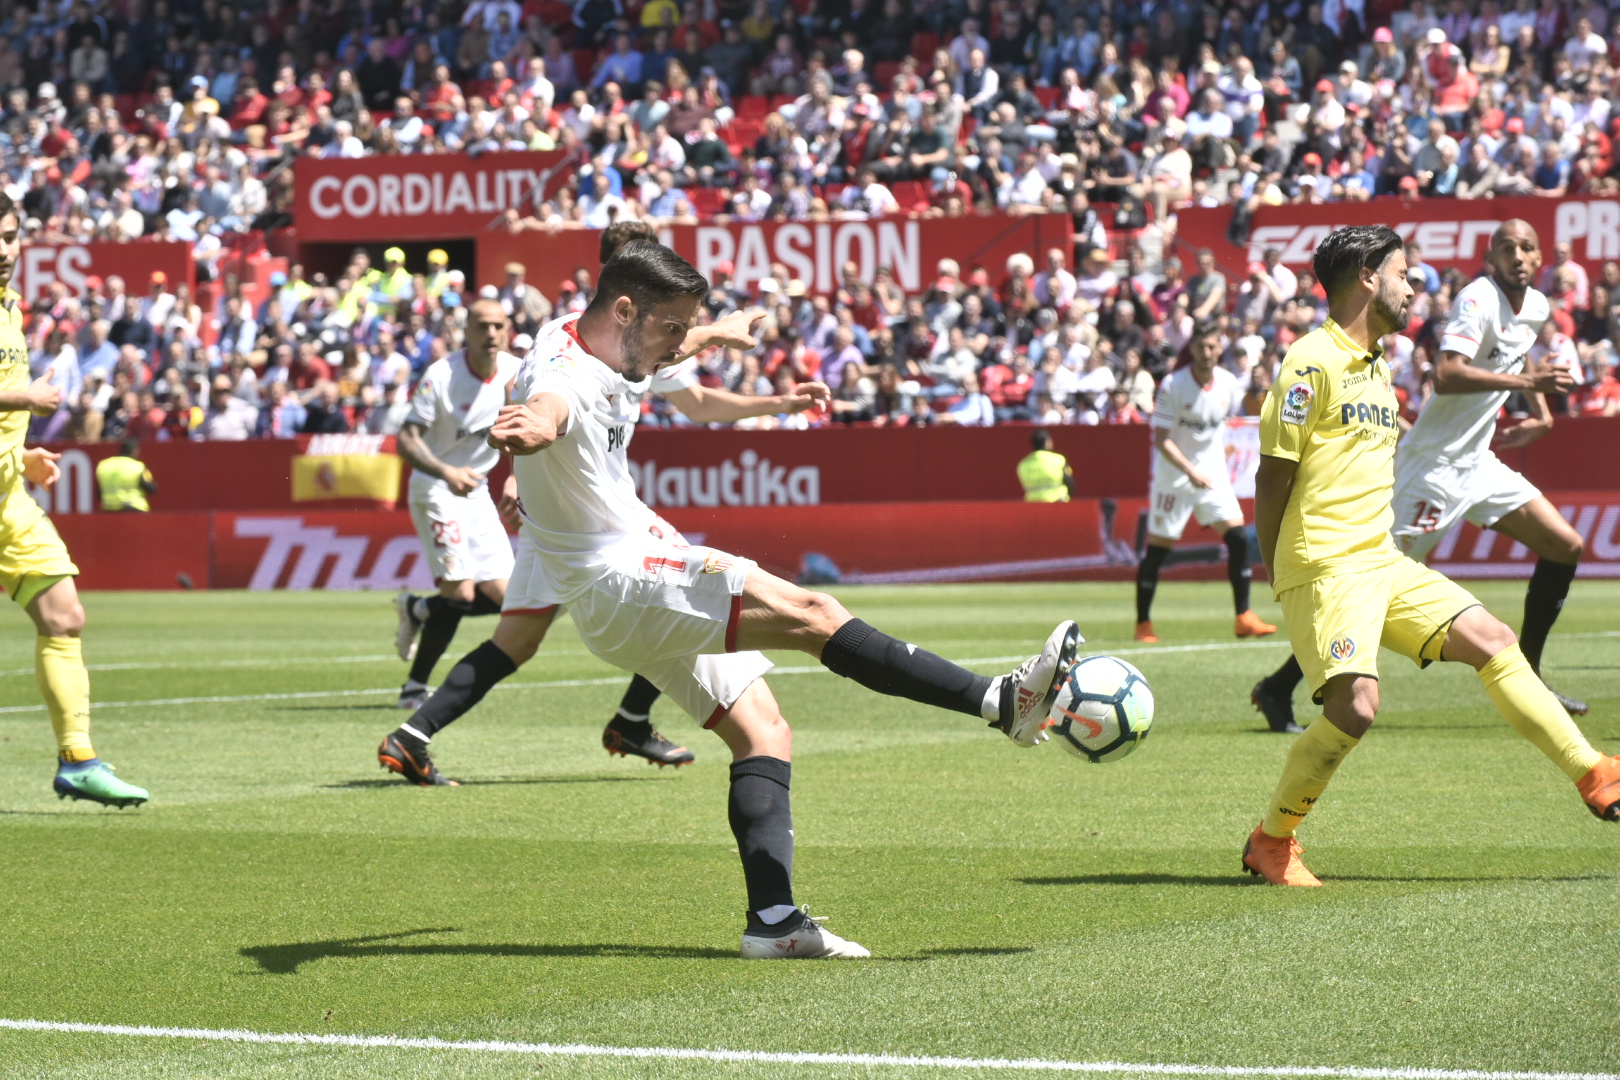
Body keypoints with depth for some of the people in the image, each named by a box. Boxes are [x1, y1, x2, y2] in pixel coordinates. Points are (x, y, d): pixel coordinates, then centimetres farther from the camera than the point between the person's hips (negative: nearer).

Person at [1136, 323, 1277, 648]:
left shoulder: (1229, 384, -2)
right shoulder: (1172, 385, -16)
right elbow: (1161, 439, -17)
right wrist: (1190, 471, -27)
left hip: (1213, 474, 4)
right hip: (1173, 475, -4)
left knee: (1238, 537, -10)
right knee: (1157, 547, -1)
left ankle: (1244, 618, -4)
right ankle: (1143, 624, 11)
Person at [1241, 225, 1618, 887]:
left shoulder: (1376, 365, 19)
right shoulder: (1312, 361, -10)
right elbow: (1273, 475, -10)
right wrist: (1275, 576, -8)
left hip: (1383, 562, 9)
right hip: (1326, 566, -9)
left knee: (1492, 641, 2)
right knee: (1355, 705, -20)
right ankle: (1269, 842, -3)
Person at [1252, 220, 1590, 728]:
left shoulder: (1536, 307, 10)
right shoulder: (1479, 298, -18)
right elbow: (1446, 375, -33)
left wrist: (1541, 411, 21)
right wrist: (1525, 380, -32)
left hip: (1477, 462, 9)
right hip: (1435, 463, -9)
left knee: (1565, 545, 5)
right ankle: (1279, 687, -5)